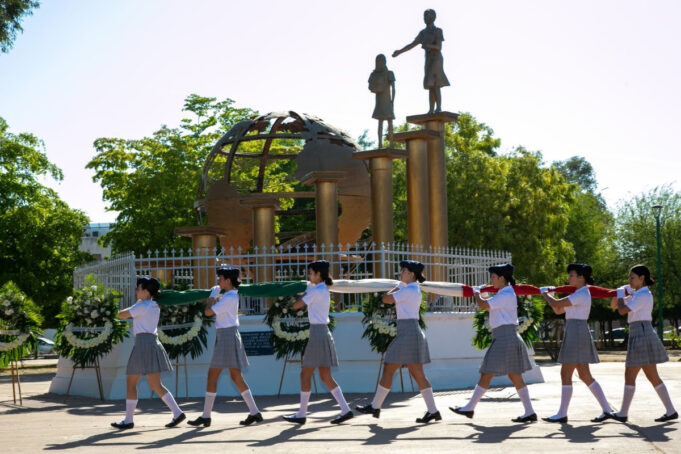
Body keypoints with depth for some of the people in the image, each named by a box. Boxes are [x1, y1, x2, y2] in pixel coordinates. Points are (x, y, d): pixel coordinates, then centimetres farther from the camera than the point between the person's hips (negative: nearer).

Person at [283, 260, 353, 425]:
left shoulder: (315, 291, -12)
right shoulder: (324, 290, 15)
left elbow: (296, 306, -10)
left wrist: (302, 295, 6)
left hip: (317, 333, -9)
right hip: (324, 332, 9)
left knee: (305, 375, -1)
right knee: (326, 377, 8)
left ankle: (301, 414, 5)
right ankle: (345, 410, 3)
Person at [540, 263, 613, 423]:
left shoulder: (582, 294, -14)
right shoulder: (580, 294, 18)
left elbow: (557, 304, -18)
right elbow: (558, 310, 20)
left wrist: (544, 293, -2)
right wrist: (549, 295, 10)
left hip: (576, 333, -10)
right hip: (575, 334, 10)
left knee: (565, 374, -5)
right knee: (585, 376, 10)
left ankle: (562, 414, -1)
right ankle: (606, 409, 11)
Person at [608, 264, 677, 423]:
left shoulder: (643, 295, -12)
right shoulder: (637, 295, 19)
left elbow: (622, 310, -19)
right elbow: (613, 305, 21)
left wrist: (620, 295, -3)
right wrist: (620, 293, 5)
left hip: (642, 334, -10)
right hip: (640, 335, 10)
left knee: (629, 376, -5)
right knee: (653, 377, 8)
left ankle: (623, 413, -1)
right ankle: (670, 411, 8)